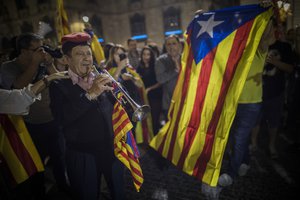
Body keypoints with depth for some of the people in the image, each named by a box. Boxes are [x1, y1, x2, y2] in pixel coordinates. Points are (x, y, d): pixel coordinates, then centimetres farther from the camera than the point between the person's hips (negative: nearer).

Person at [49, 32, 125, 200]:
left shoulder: (101, 80, 3)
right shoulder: (59, 85, -8)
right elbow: (61, 118, -24)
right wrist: (90, 94, -32)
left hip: (111, 148, 3)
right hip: (82, 154, -2)